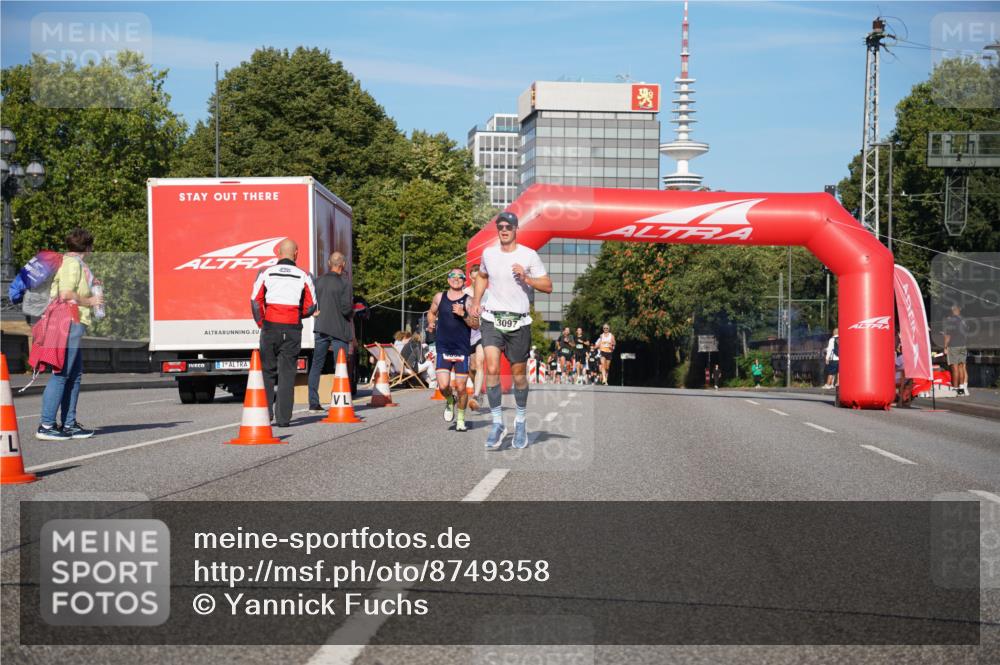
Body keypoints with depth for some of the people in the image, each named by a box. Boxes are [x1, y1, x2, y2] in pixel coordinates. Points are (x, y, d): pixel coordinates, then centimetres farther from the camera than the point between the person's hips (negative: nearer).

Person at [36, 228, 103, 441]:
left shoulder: (70, 263, 19)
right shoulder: (73, 264, -11)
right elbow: (66, 294, -21)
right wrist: (90, 301, -8)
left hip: (72, 324, 11)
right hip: (70, 322, -11)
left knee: (75, 374, 13)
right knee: (61, 373, -10)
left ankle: (69, 424, 17)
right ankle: (46, 425, -10)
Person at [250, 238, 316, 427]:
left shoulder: (266, 273, 2)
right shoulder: (303, 276, 3)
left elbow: (255, 301, -3)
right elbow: (311, 306, 3)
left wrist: (261, 323, 7)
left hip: (270, 328, 0)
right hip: (292, 329, 0)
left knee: (267, 371, 11)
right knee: (287, 373, 3)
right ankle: (283, 417, 0)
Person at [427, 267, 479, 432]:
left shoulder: (468, 301, -1)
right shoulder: (439, 297, 7)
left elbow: (476, 325, -5)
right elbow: (431, 312, 26)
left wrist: (463, 314, -18)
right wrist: (431, 323, 9)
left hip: (462, 349, -1)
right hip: (444, 348, 1)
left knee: (461, 388, 1)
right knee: (443, 386, -11)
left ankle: (460, 419, 21)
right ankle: (450, 401, 23)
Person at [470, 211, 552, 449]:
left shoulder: (529, 255, -4)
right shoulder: (488, 253, 7)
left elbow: (548, 286, -3)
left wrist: (526, 278, -18)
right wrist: (476, 301, 15)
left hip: (519, 322, -2)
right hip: (492, 319, 2)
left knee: (519, 373, 7)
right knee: (492, 369, -15)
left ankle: (521, 421, 28)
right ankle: (497, 423, -6)